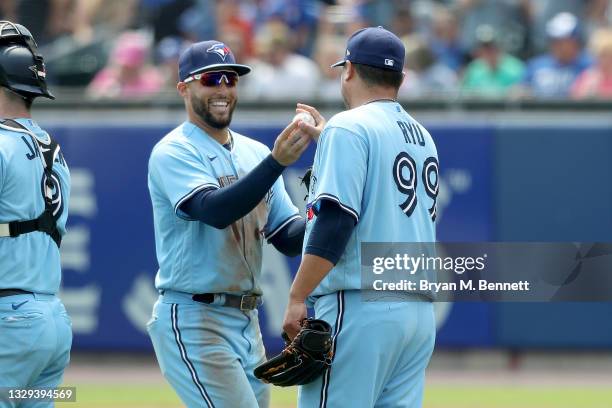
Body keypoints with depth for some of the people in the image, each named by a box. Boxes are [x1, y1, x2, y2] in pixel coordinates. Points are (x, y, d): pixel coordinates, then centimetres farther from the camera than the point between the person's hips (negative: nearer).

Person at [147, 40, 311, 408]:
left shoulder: (255, 153, 13)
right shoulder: (173, 152, -8)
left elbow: (289, 238, 10)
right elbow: (215, 211, -26)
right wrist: (276, 162, -36)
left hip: (247, 322, 8)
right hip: (194, 322, -8)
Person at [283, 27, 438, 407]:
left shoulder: (348, 128, -7)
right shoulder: (423, 137, 17)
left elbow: (335, 221, -17)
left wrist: (297, 297, -17)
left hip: (359, 308, -8)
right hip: (421, 314, 8)